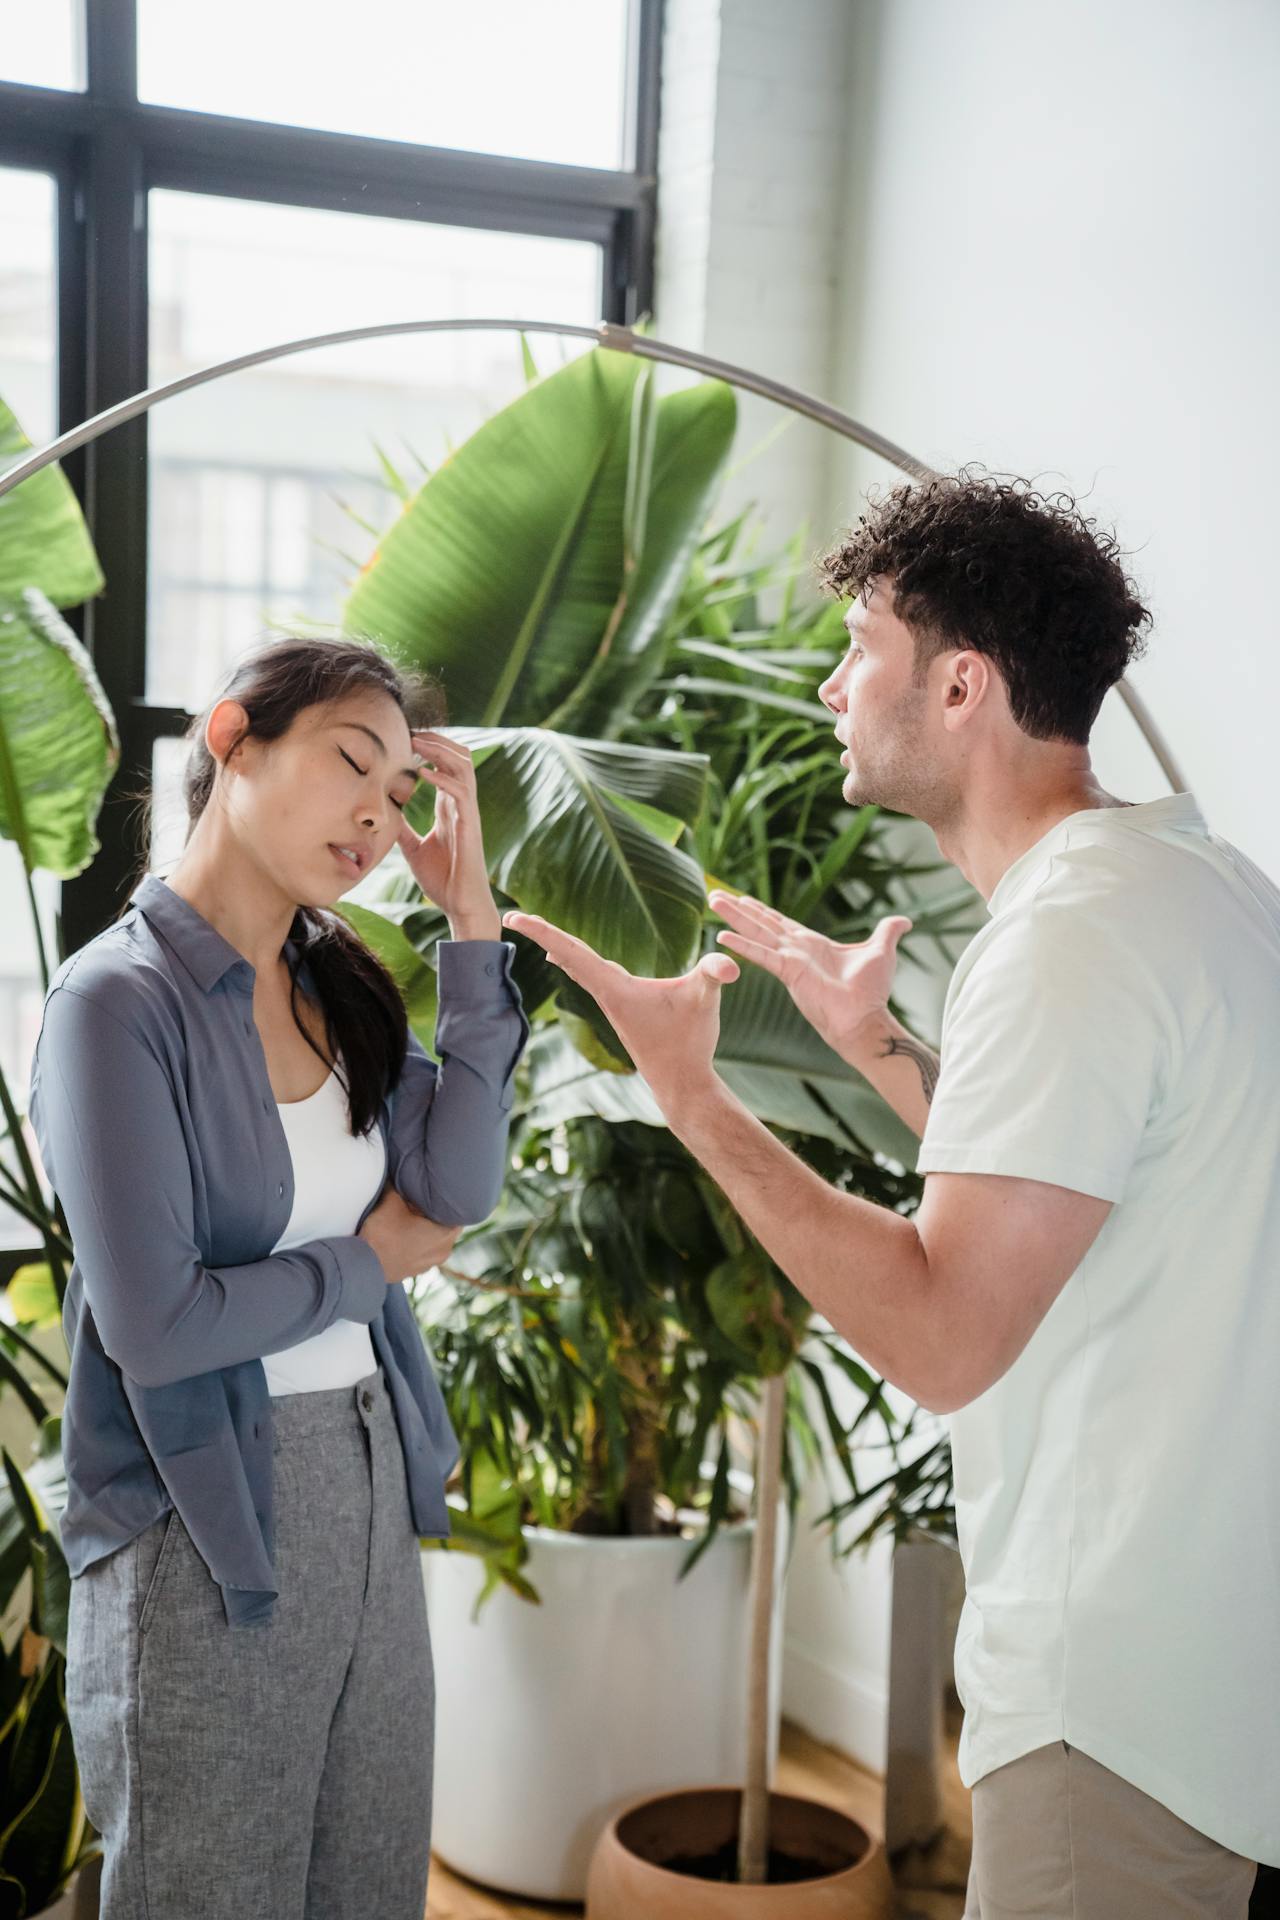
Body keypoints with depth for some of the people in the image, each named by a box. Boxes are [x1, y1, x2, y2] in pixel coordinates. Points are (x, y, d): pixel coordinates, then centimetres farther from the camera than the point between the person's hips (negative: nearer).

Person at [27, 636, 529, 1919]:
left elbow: (457, 1186, -6)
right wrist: (367, 1263, -6)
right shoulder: (120, 998, -15)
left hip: (369, 1488, 7)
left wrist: (471, 921, -7)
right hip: (209, 1525, -7)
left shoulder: (336, 990, 7)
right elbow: (151, 1322, -20)